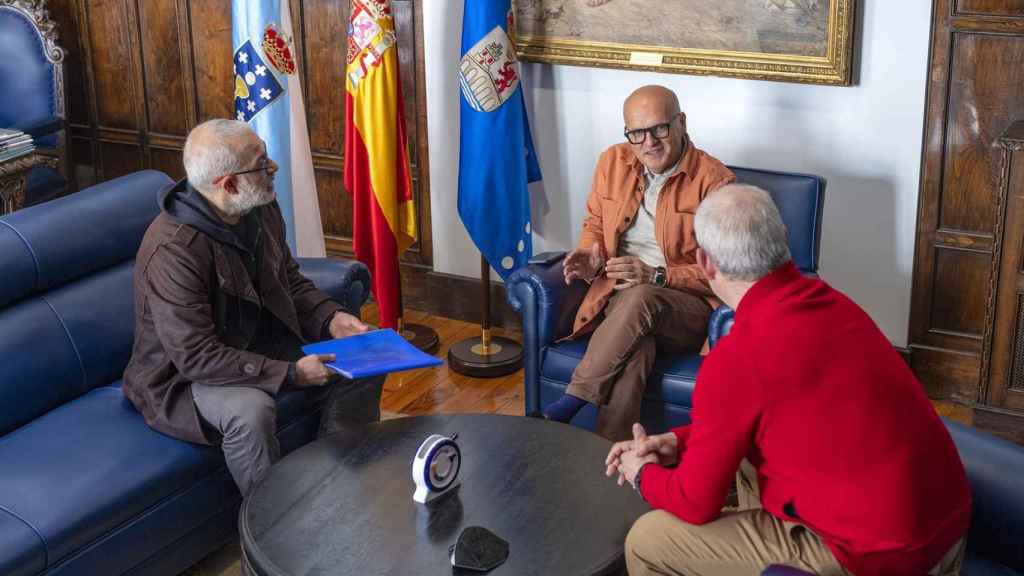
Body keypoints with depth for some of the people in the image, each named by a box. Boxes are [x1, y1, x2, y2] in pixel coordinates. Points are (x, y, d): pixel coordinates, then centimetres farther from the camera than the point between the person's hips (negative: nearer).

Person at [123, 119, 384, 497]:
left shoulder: (261, 211, -4)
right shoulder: (172, 250, -30)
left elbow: (290, 280, 12)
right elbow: (196, 356, -30)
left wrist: (329, 318, -7)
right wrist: (290, 374, -31)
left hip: (260, 344, 8)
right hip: (183, 376, -8)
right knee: (251, 410, -38)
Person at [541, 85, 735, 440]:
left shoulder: (714, 181, -6)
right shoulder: (613, 162, 9)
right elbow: (595, 224, 23)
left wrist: (657, 276, -20)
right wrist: (591, 258, -1)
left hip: (688, 306, -3)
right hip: (617, 295, 3)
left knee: (640, 297, -38)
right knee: (635, 349, -34)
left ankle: (571, 403, -30)